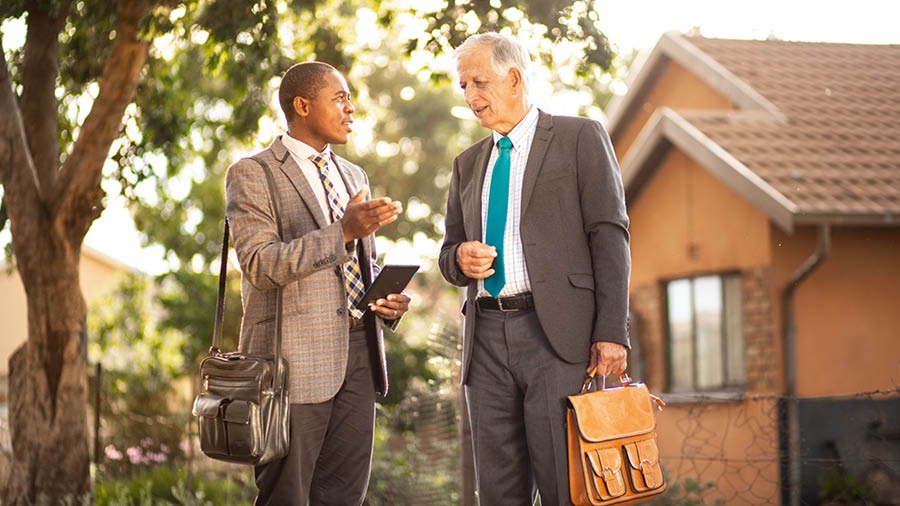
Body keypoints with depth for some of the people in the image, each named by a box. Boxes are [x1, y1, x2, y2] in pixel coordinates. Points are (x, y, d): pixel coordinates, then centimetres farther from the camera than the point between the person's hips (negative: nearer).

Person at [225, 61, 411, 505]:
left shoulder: (354, 176, 19)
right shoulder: (252, 175, -4)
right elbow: (261, 265, -15)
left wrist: (389, 301, 4)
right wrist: (343, 231, -24)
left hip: (358, 353, 7)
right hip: (295, 358, -7)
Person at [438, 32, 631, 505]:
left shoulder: (580, 138, 4)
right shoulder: (468, 164, 21)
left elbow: (609, 236, -3)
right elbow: (449, 253, 24)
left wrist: (611, 333, -12)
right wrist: (460, 259, -2)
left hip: (558, 334, -5)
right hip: (487, 338, 5)